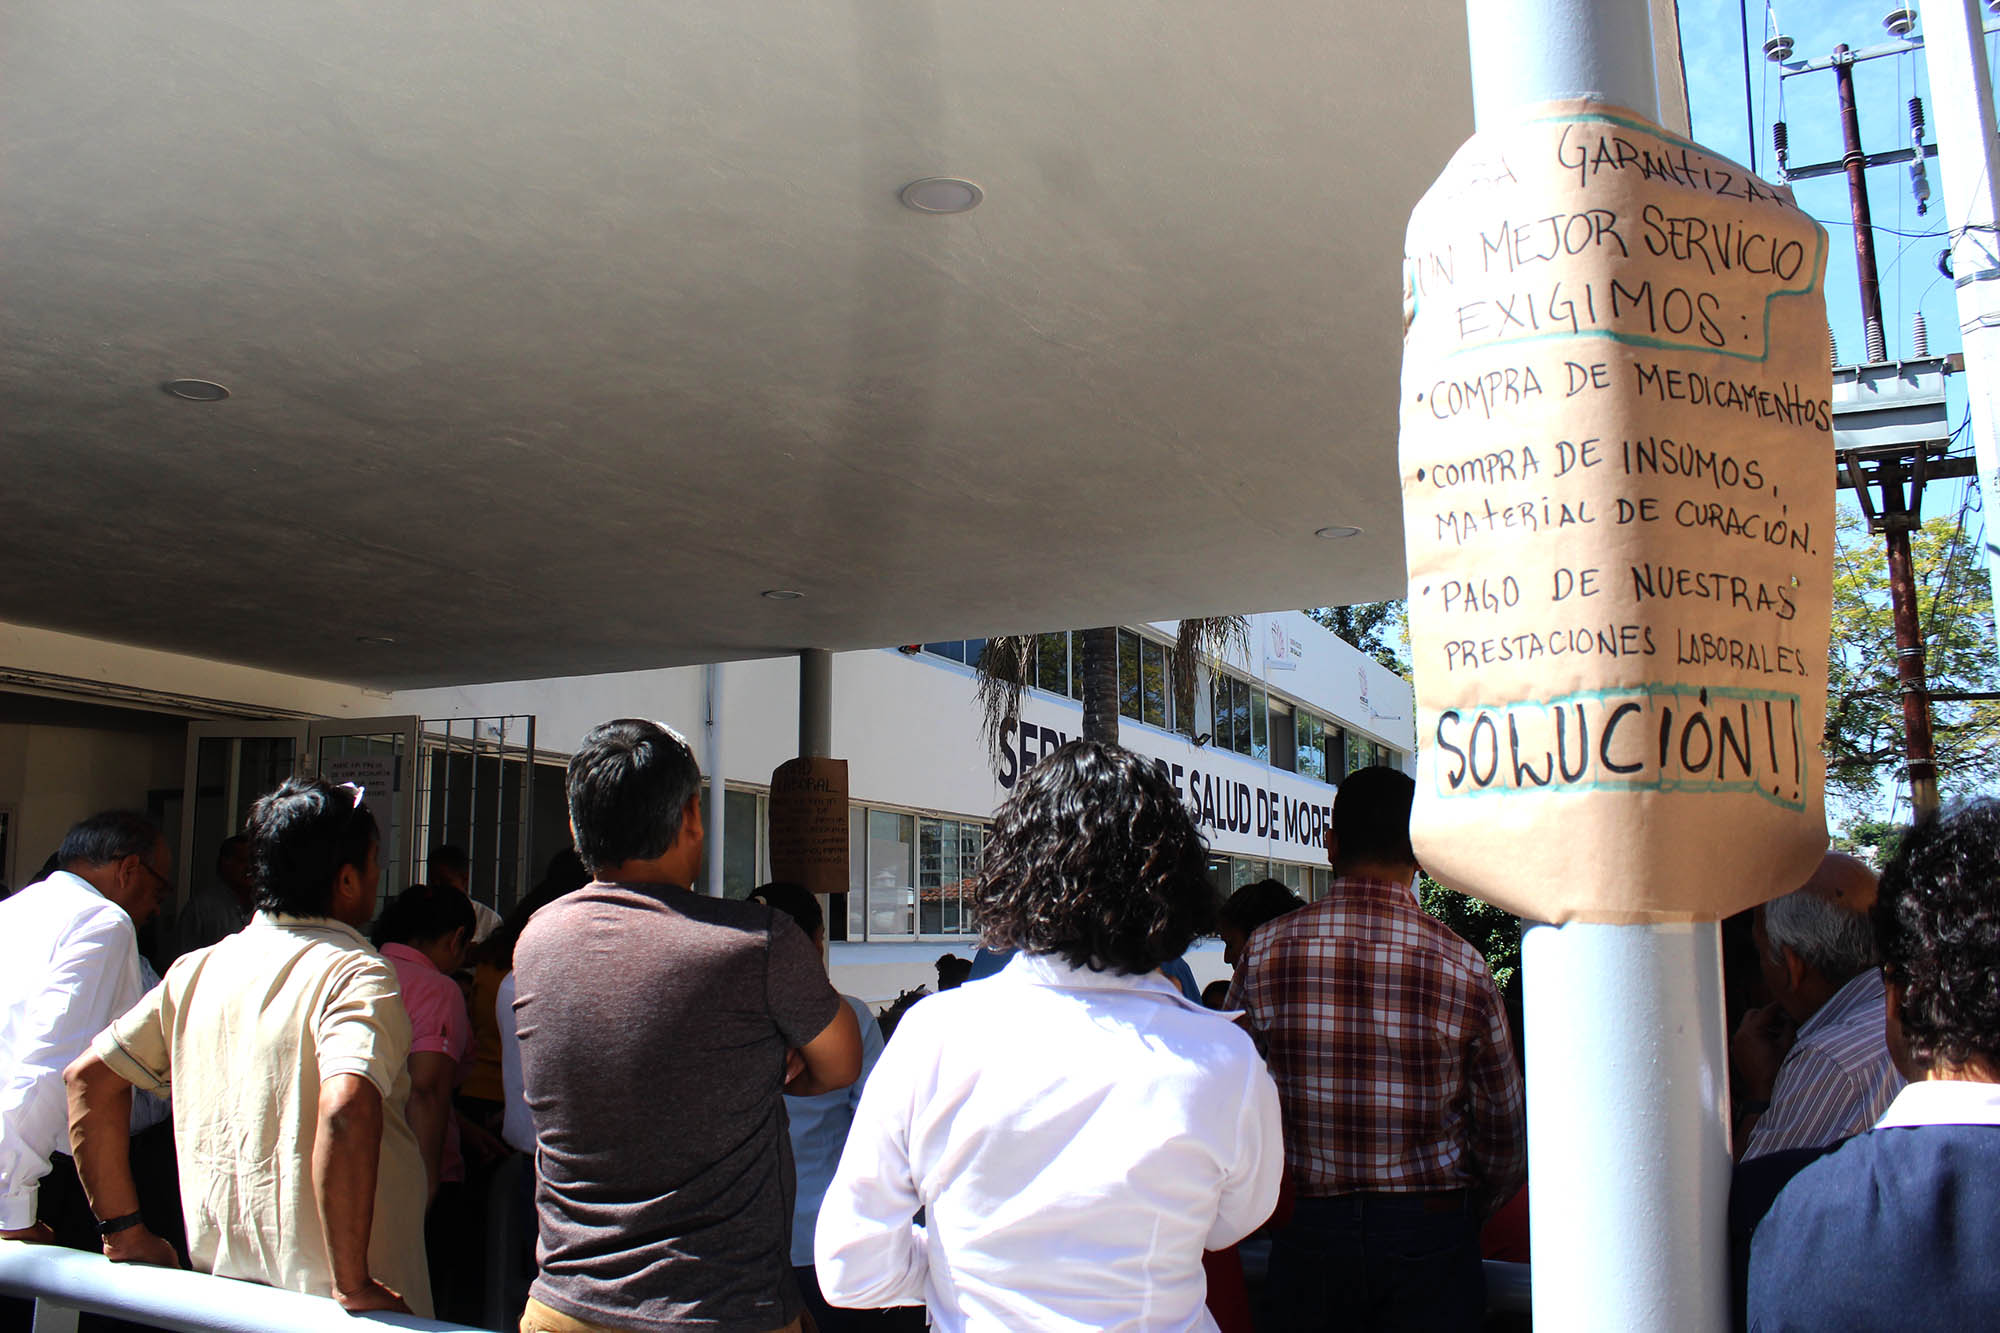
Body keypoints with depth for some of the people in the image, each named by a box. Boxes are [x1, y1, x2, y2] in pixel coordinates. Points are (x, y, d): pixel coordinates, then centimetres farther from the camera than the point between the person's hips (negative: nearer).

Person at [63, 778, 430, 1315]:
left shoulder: (197, 970, 5)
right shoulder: (355, 973, -16)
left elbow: (88, 1078, 12)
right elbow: (346, 1107, -31)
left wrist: (123, 1229, 16)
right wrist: (352, 1284, -24)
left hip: (224, 1285, 6)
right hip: (325, 1306, -6)